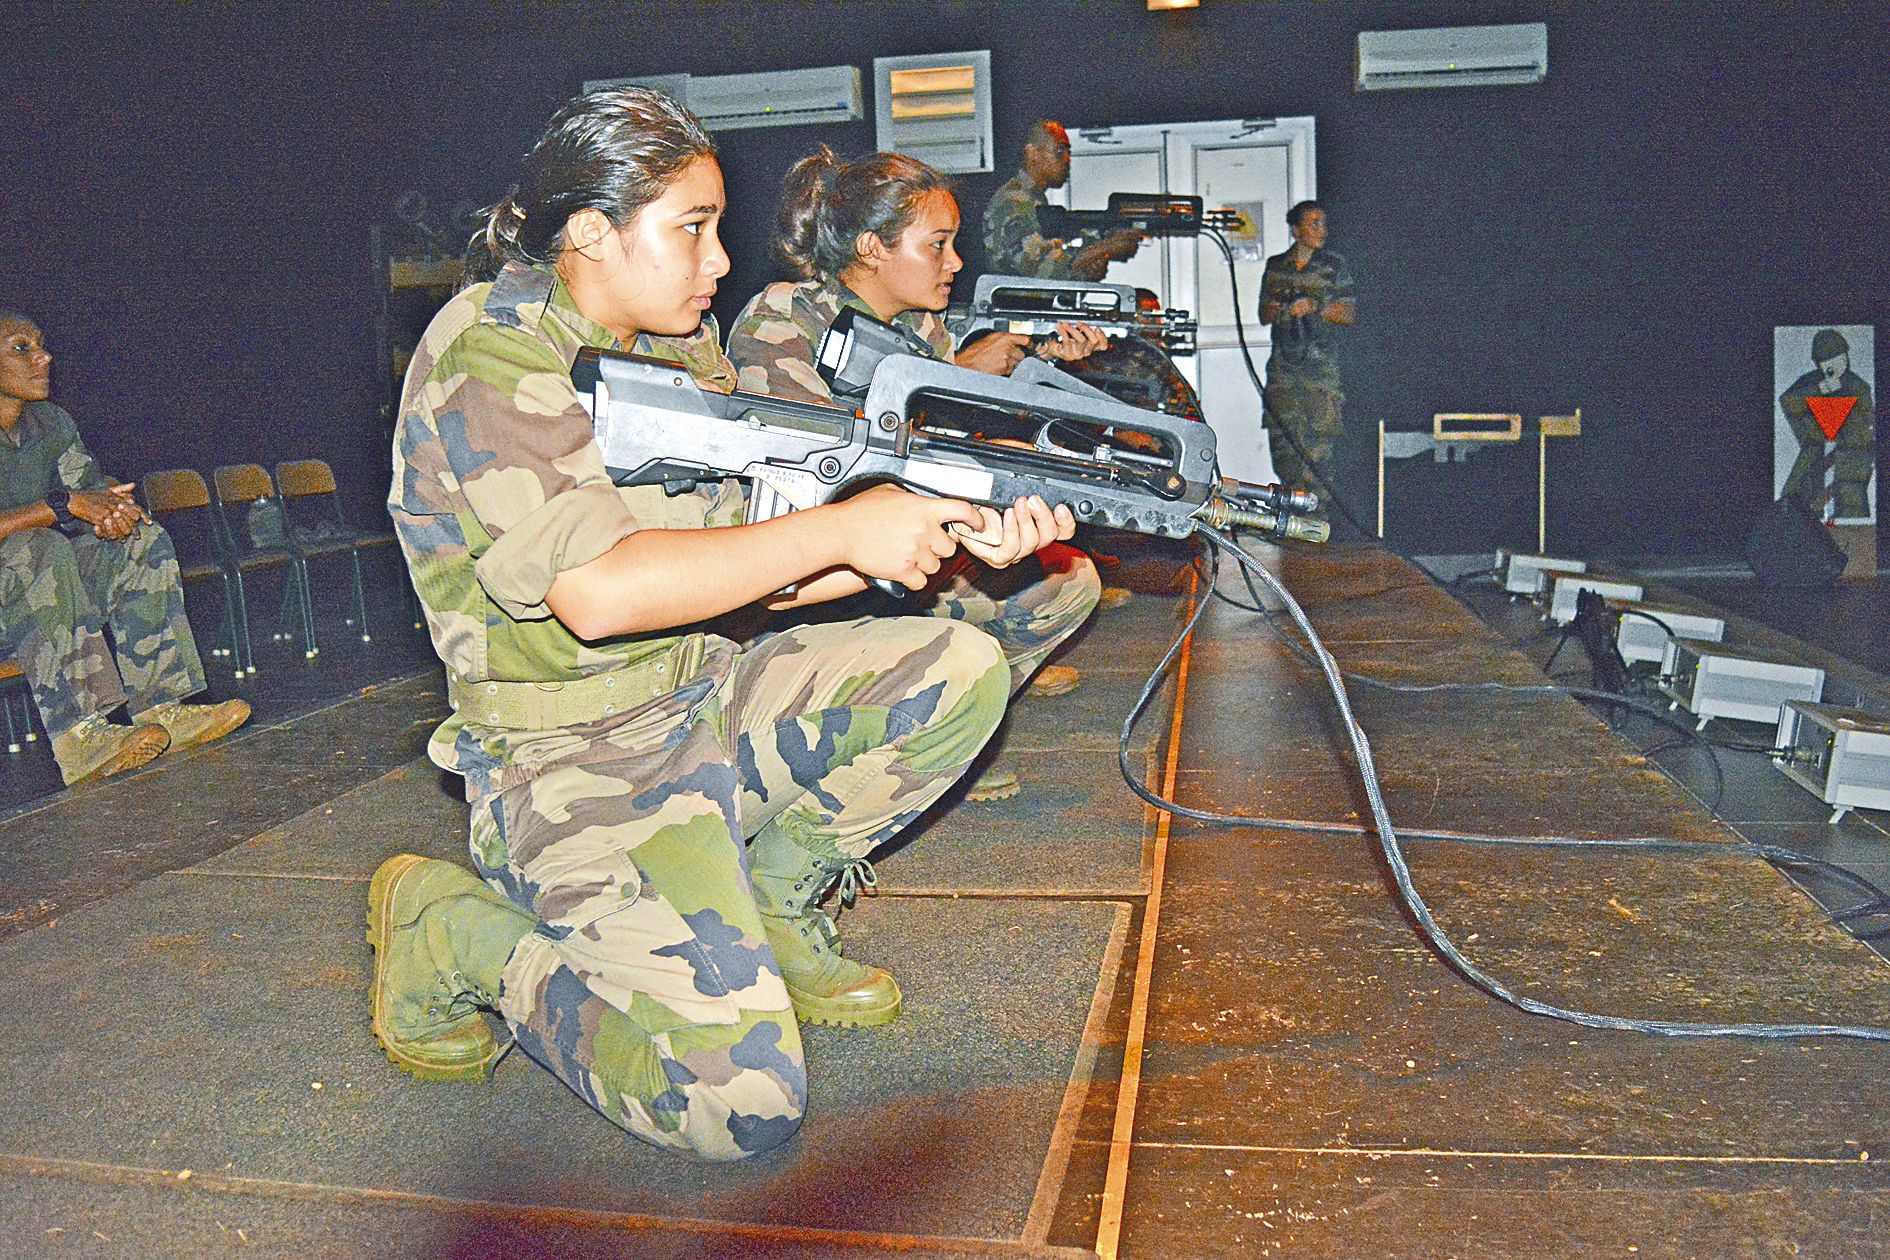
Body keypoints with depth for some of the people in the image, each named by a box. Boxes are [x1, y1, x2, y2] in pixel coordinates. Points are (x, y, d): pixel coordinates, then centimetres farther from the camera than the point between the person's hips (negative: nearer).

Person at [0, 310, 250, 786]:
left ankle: (160, 709, -19)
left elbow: (92, 494, 6)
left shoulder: (51, 422, 7)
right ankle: (79, 738, -42)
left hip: (45, 586, 7)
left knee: (144, 542, -10)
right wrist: (65, 505, -29)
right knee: (39, 548, -34)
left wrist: (113, 509, -19)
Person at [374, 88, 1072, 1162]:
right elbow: (599, 590, -30)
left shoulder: (683, 350, 10)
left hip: (707, 699, 8)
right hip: (577, 759, -8)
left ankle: (770, 903, 10)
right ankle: (457, 931, 2)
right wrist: (842, 529, -24)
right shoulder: (488, 354, -16)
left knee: (959, 670, -3)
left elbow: (761, 562, 7)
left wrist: (956, 531, -7)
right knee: (741, 1104, -20)